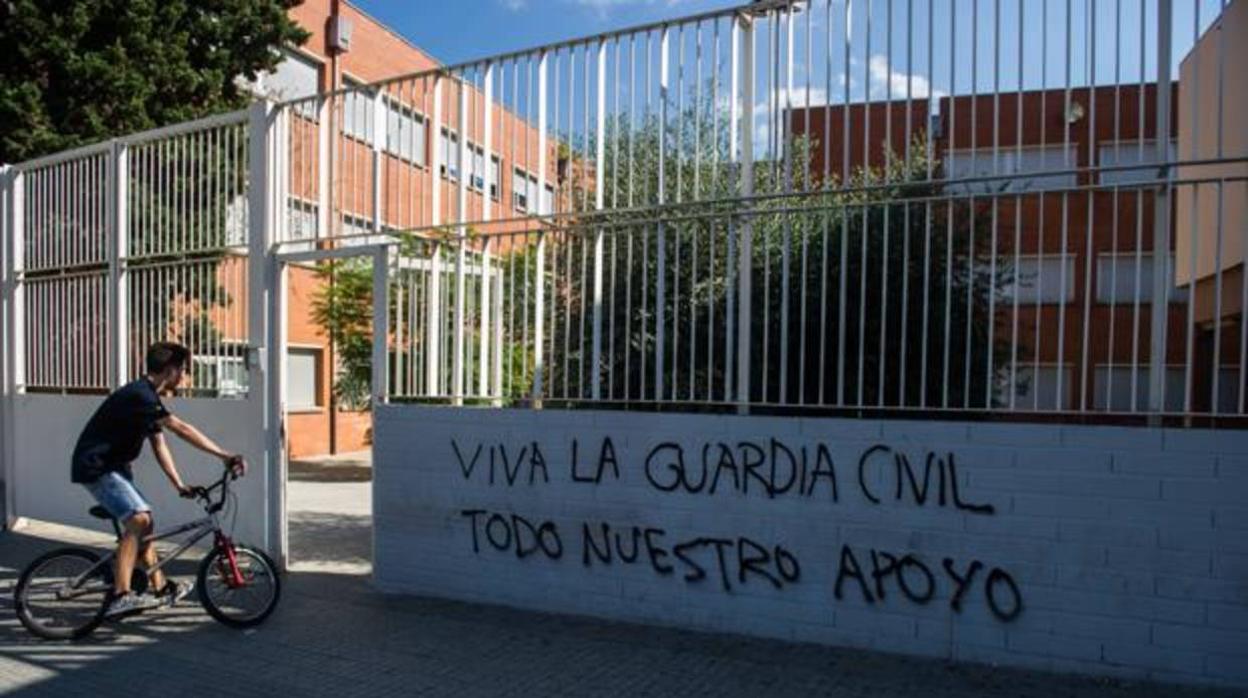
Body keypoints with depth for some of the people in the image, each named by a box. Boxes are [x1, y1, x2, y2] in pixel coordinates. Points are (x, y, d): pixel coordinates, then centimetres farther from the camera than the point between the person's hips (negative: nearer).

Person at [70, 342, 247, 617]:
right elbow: (181, 429, -29)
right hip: (96, 466, -11)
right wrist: (225, 456, -30)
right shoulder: (139, 395, -22)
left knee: (142, 520, 14)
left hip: (111, 465, 11)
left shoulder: (147, 397, 10)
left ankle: (161, 588, 23)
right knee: (138, 519, -22)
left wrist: (179, 485, 5)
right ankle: (120, 597, -23)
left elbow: (159, 445, 10)